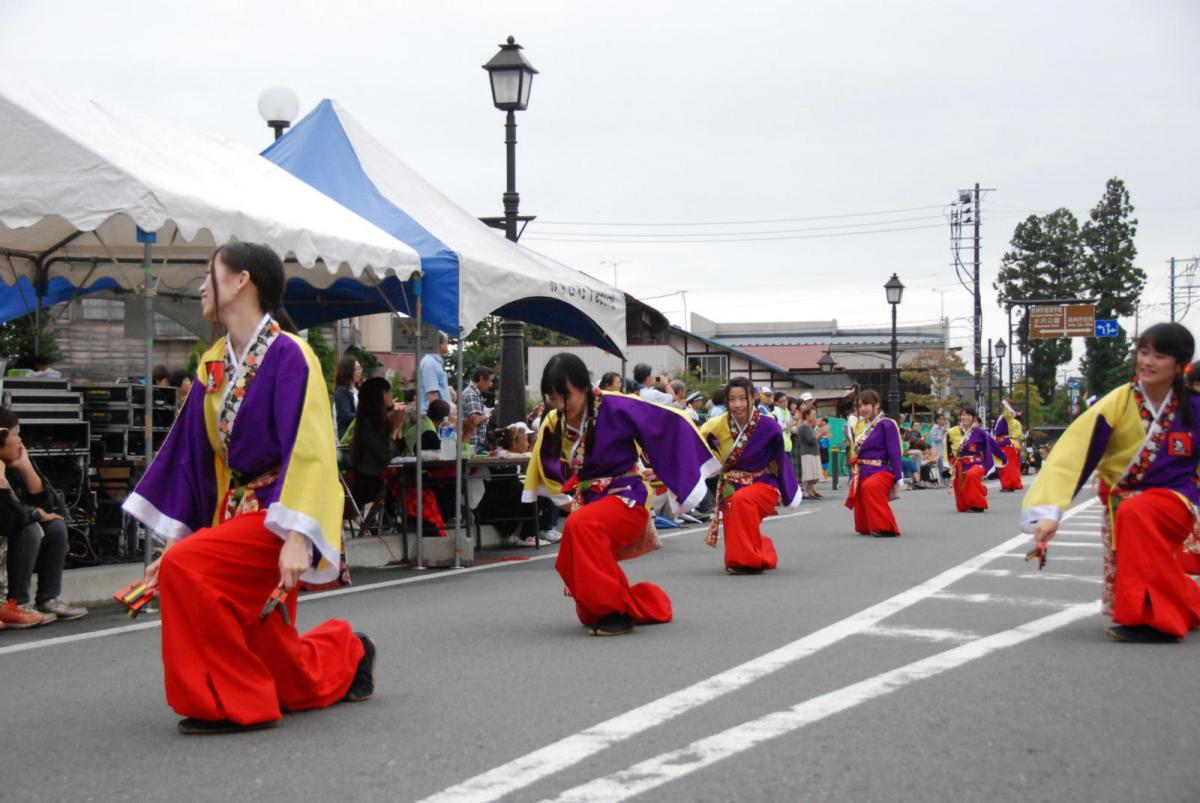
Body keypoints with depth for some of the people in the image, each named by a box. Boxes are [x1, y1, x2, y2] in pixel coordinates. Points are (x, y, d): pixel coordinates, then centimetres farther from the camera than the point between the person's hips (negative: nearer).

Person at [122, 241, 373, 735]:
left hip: (277, 514, -7)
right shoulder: (213, 366, 7)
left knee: (186, 569, -30)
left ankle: (236, 703, -15)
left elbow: (307, 450, -21)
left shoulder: (287, 355, -14)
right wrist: (171, 542, 7)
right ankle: (346, 653, 39)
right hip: (236, 513, 7)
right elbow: (192, 457, 10)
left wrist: (295, 538, -29)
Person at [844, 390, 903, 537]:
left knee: (870, 486, -36)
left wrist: (898, 478, -15)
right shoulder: (861, 427, 14)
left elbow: (894, 453, -11)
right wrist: (853, 476, 16)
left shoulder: (886, 425, -8)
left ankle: (886, 528, -26)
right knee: (861, 506, 7)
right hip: (862, 472, 8)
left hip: (881, 471, -8)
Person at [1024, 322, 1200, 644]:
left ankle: (1155, 617, -25)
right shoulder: (1119, 403, -14)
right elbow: (1073, 452, -24)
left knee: (1135, 513, -35)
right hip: (1122, 505, 2)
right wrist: (1049, 510, -35)